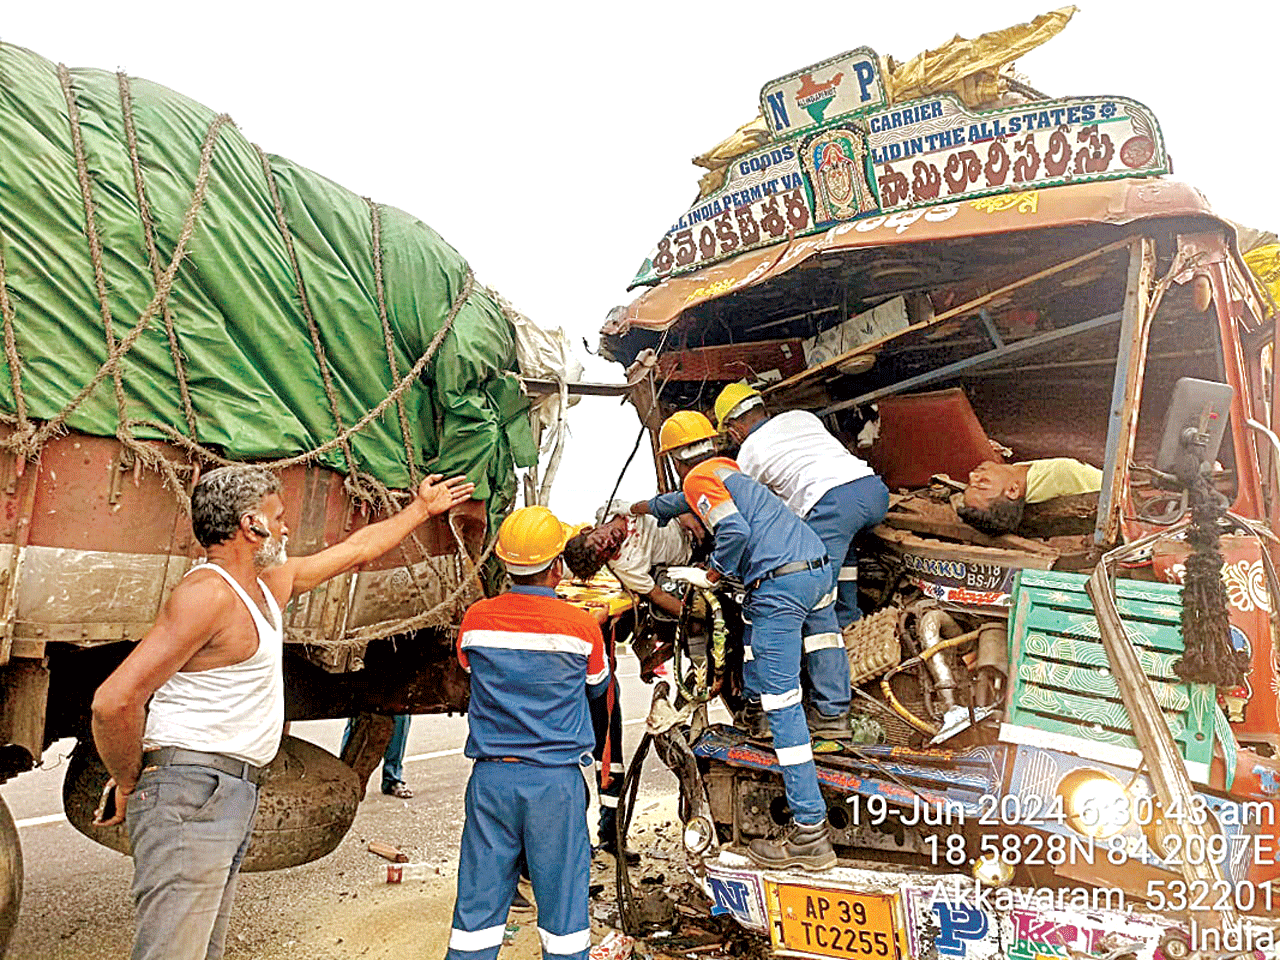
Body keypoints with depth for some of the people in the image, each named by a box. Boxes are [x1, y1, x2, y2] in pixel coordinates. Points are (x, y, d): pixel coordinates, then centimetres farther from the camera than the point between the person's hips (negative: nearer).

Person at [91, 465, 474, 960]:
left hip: (231, 798, 9)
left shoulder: (270, 584, 14)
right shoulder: (207, 594, -16)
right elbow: (113, 701, -22)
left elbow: (354, 550, 27)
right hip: (190, 793, -9)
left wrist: (421, 508, 35)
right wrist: (127, 783, -8)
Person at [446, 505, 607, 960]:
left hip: (491, 776, 2)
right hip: (556, 779, -2)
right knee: (562, 898, 10)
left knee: (478, 901, 11)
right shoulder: (581, 625, -8)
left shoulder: (475, 619, -3)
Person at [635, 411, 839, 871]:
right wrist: (643, 508, 65)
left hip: (779, 582, -9)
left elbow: (735, 530, -16)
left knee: (782, 704, -8)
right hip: (819, 566, 9)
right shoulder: (727, 469, 28)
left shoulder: (699, 478, 2)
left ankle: (809, 832, -7)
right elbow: (686, 501, 49)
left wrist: (713, 573, 1)